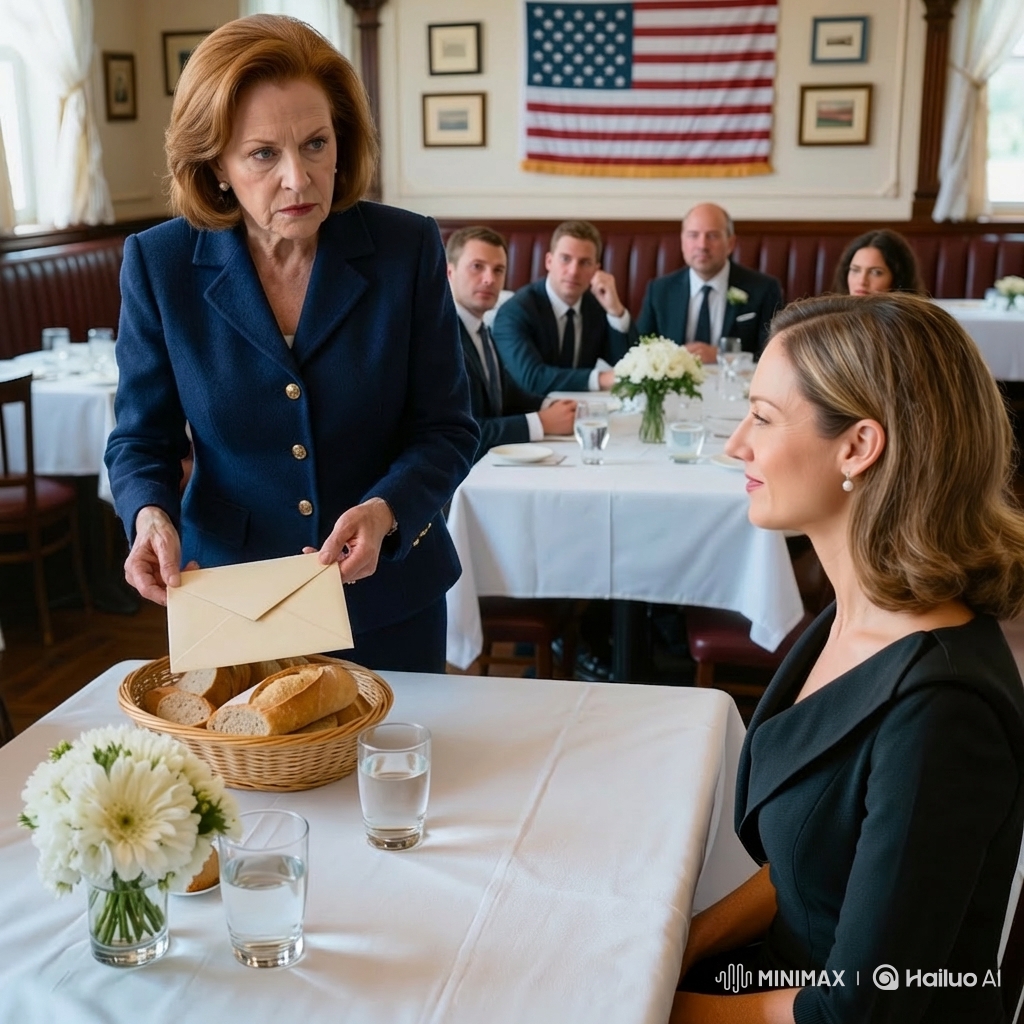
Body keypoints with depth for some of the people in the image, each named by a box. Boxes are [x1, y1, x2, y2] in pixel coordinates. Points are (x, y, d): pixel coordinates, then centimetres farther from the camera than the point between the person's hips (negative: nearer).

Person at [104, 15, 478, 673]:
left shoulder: (408, 248, -10)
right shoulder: (159, 265, -8)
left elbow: (447, 429, -7)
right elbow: (143, 439, -1)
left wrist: (384, 512, -26)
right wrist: (151, 514, -23)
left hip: (389, 604, 0)